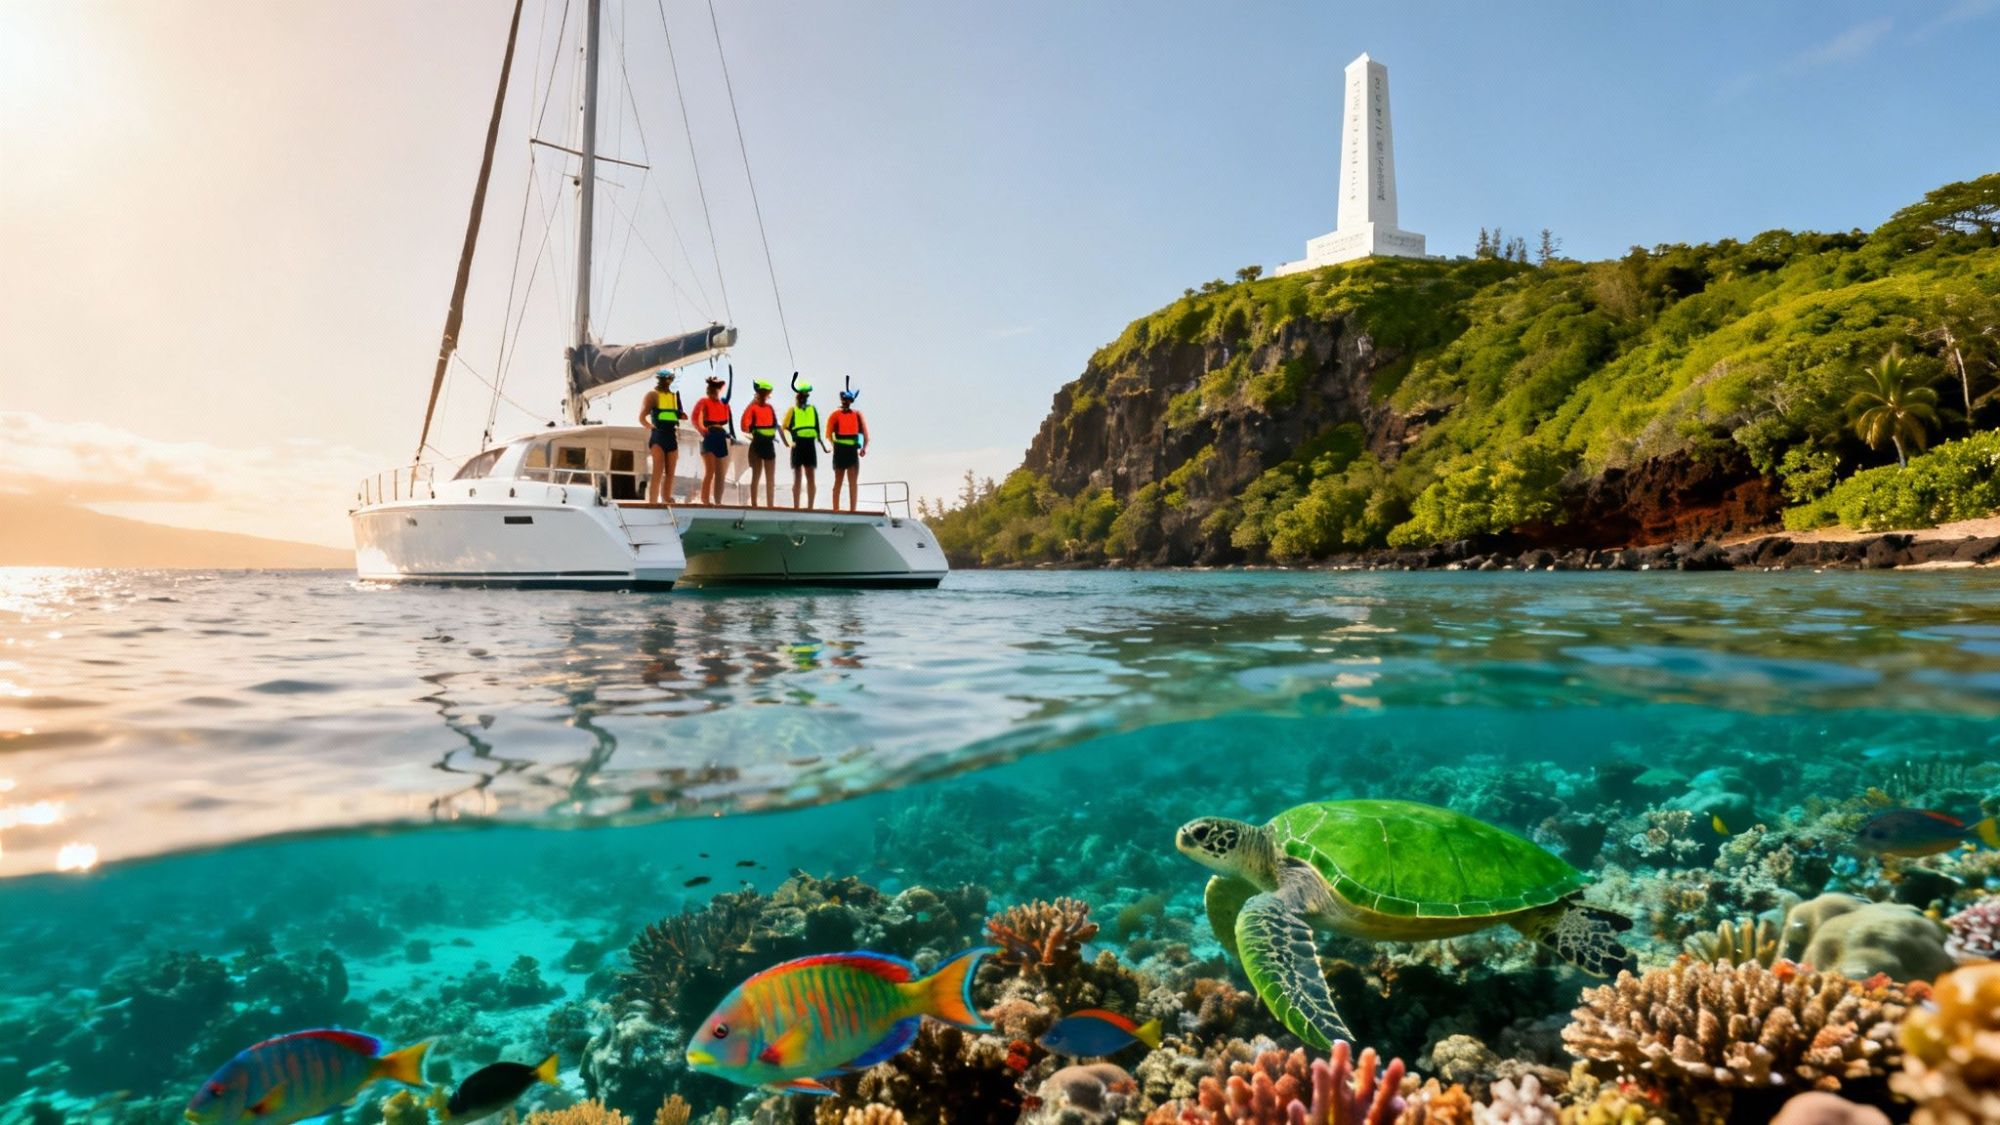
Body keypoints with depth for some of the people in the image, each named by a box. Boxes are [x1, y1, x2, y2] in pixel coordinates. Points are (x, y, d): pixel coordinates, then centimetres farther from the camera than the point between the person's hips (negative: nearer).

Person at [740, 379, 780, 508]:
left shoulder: (770, 407, 10)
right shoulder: (753, 407, -6)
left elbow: (775, 424, 14)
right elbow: (745, 425, -17)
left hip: (769, 444, 5)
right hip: (757, 444, -5)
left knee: (771, 479, 5)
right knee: (756, 476, 1)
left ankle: (770, 505, 9)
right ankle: (754, 505, 6)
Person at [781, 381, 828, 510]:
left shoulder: (813, 409, 11)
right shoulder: (792, 410, 1)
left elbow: (817, 427, 15)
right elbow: (785, 427, -6)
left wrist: (820, 439, 7)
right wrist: (789, 441, -18)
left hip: (810, 445, 2)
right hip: (798, 445, -2)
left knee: (811, 477, 1)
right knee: (797, 478, 3)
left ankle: (810, 507, 5)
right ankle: (796, 507, 8)